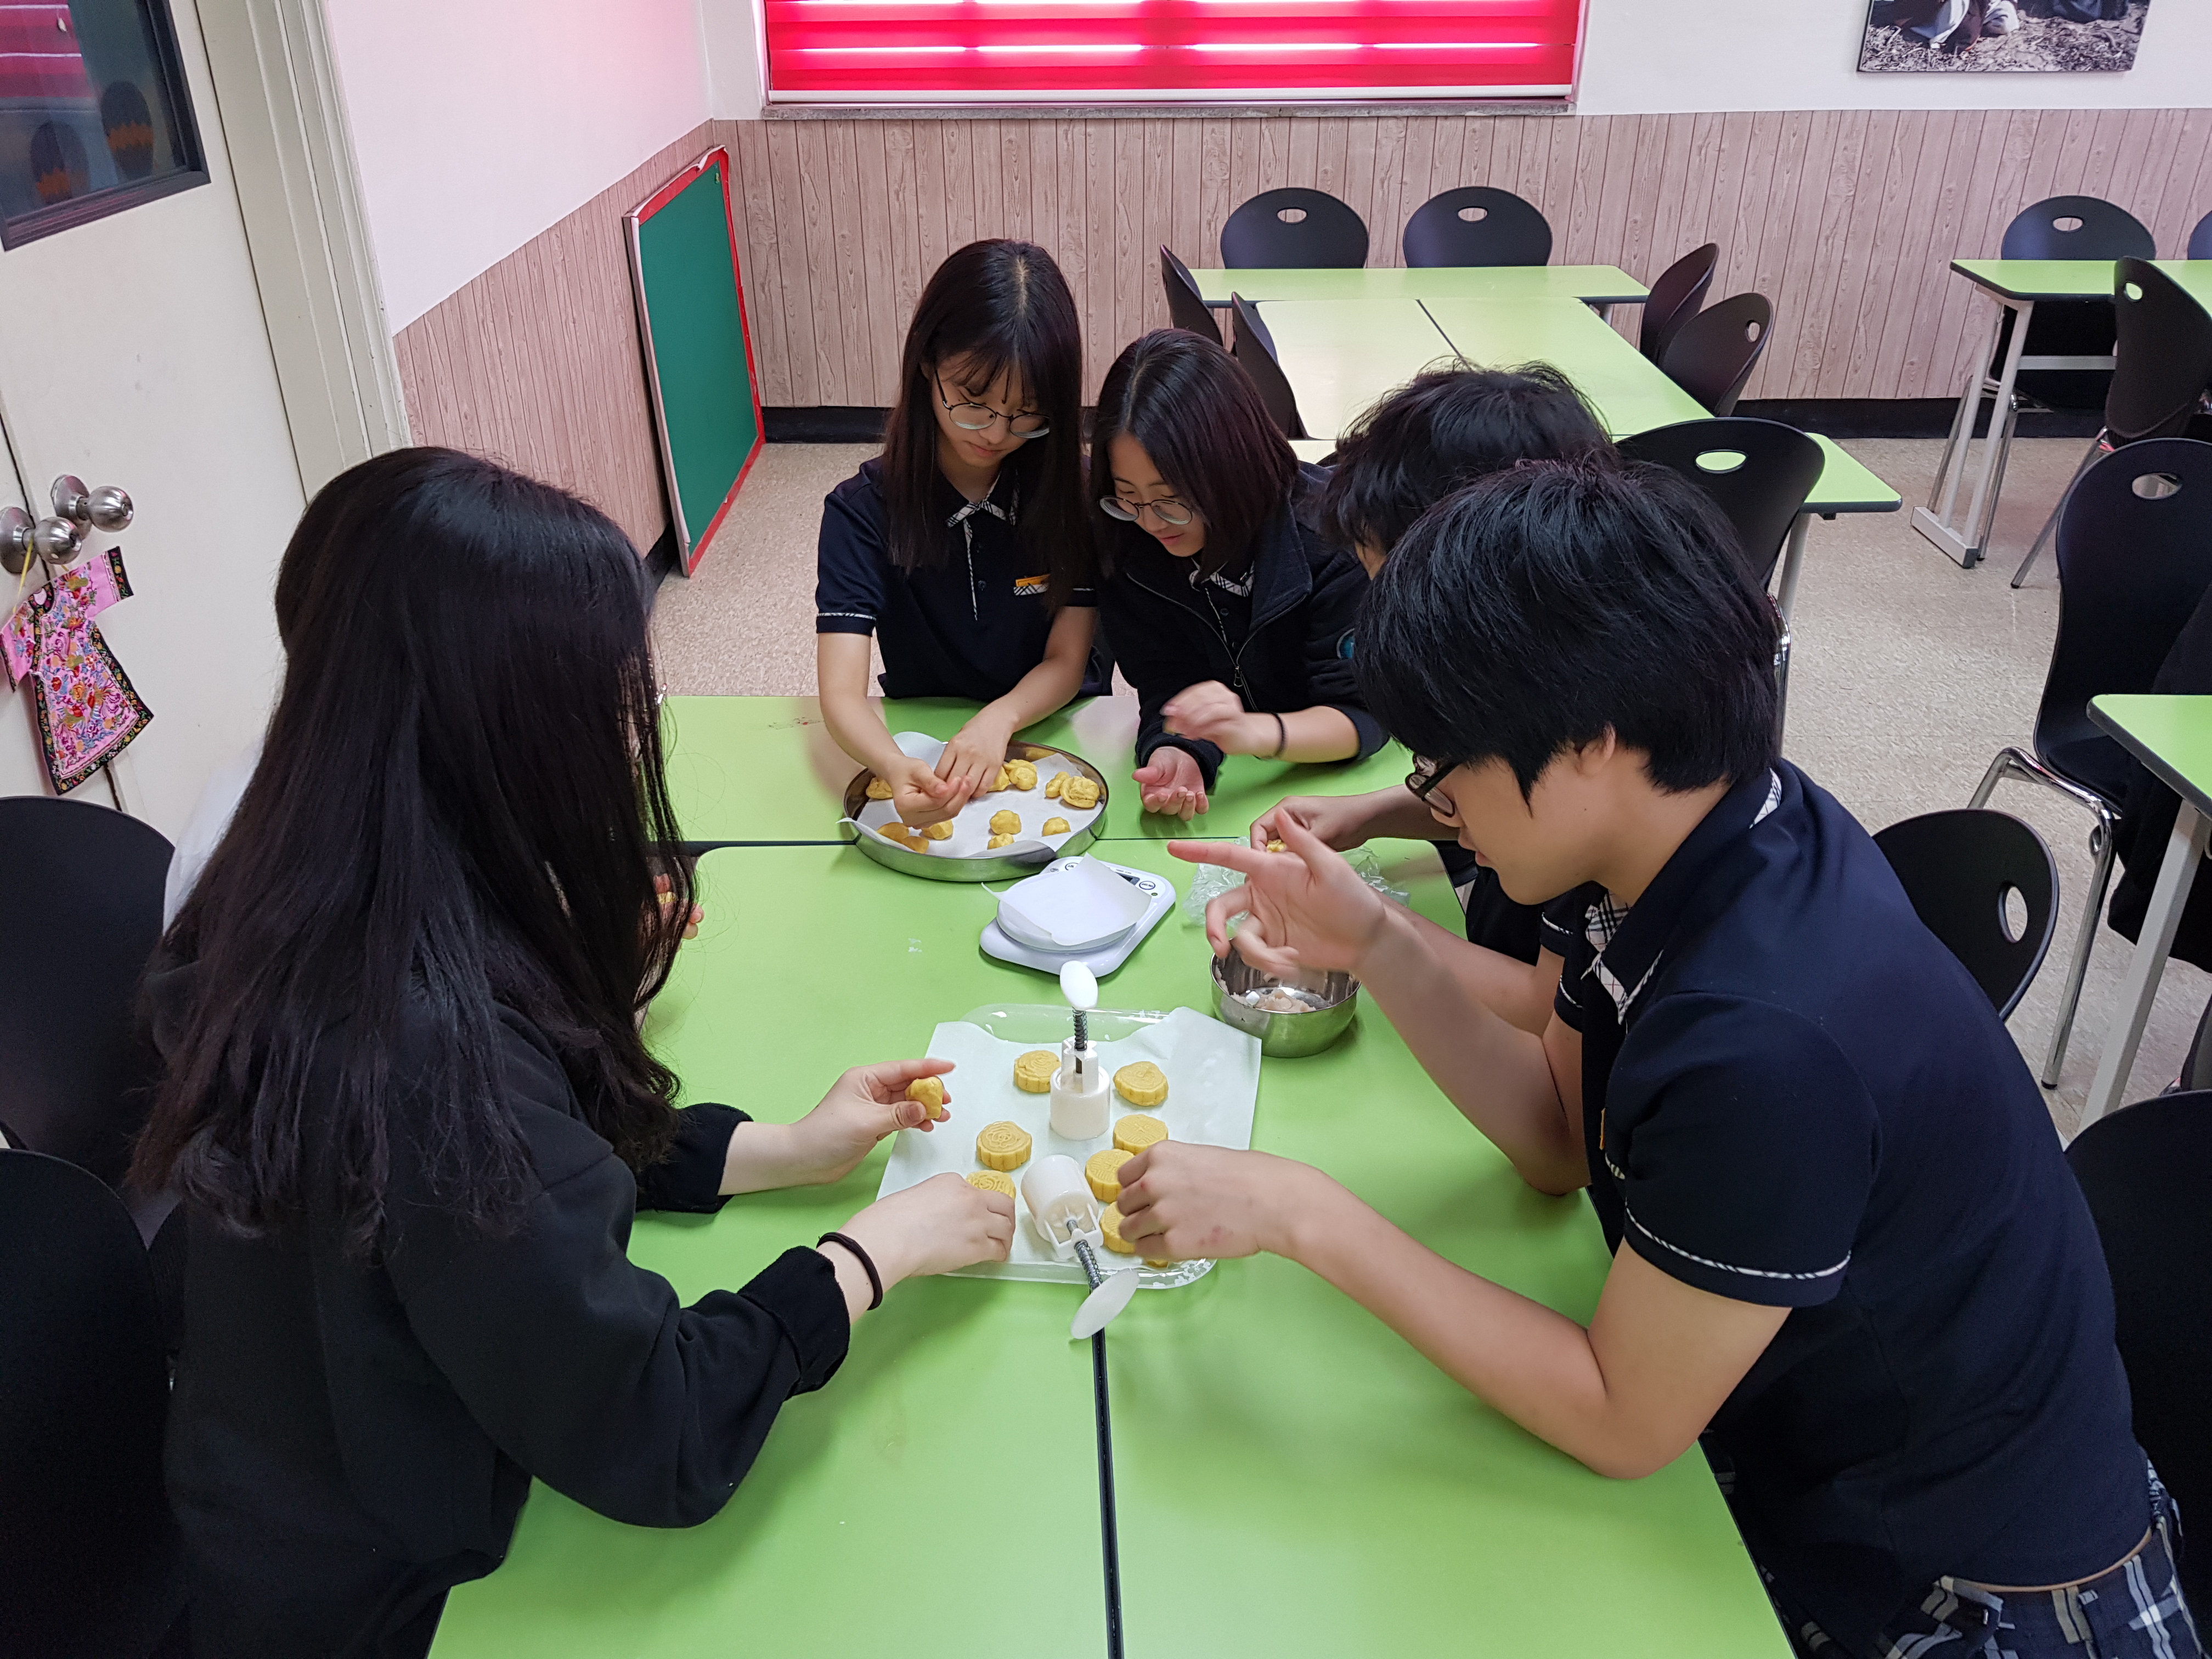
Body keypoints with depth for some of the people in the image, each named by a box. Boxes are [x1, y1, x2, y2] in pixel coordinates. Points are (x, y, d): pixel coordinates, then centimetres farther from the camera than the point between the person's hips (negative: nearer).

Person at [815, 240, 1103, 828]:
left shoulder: (1074, 489, -8)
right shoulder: (863, 510, -12)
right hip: (920, 746, 0)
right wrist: (897, 771, -44)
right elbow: (842, 693, -21)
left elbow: (1067, 662, -7)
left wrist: (998, 719, -30)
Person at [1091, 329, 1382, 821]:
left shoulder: (1330, 532, -19)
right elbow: (1165, 687, -9)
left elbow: (1363, 715, -20)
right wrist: (1174, 755, -32)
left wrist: (1251, 731, -39)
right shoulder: (1129, 541, -9)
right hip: (1221, 781, 3)